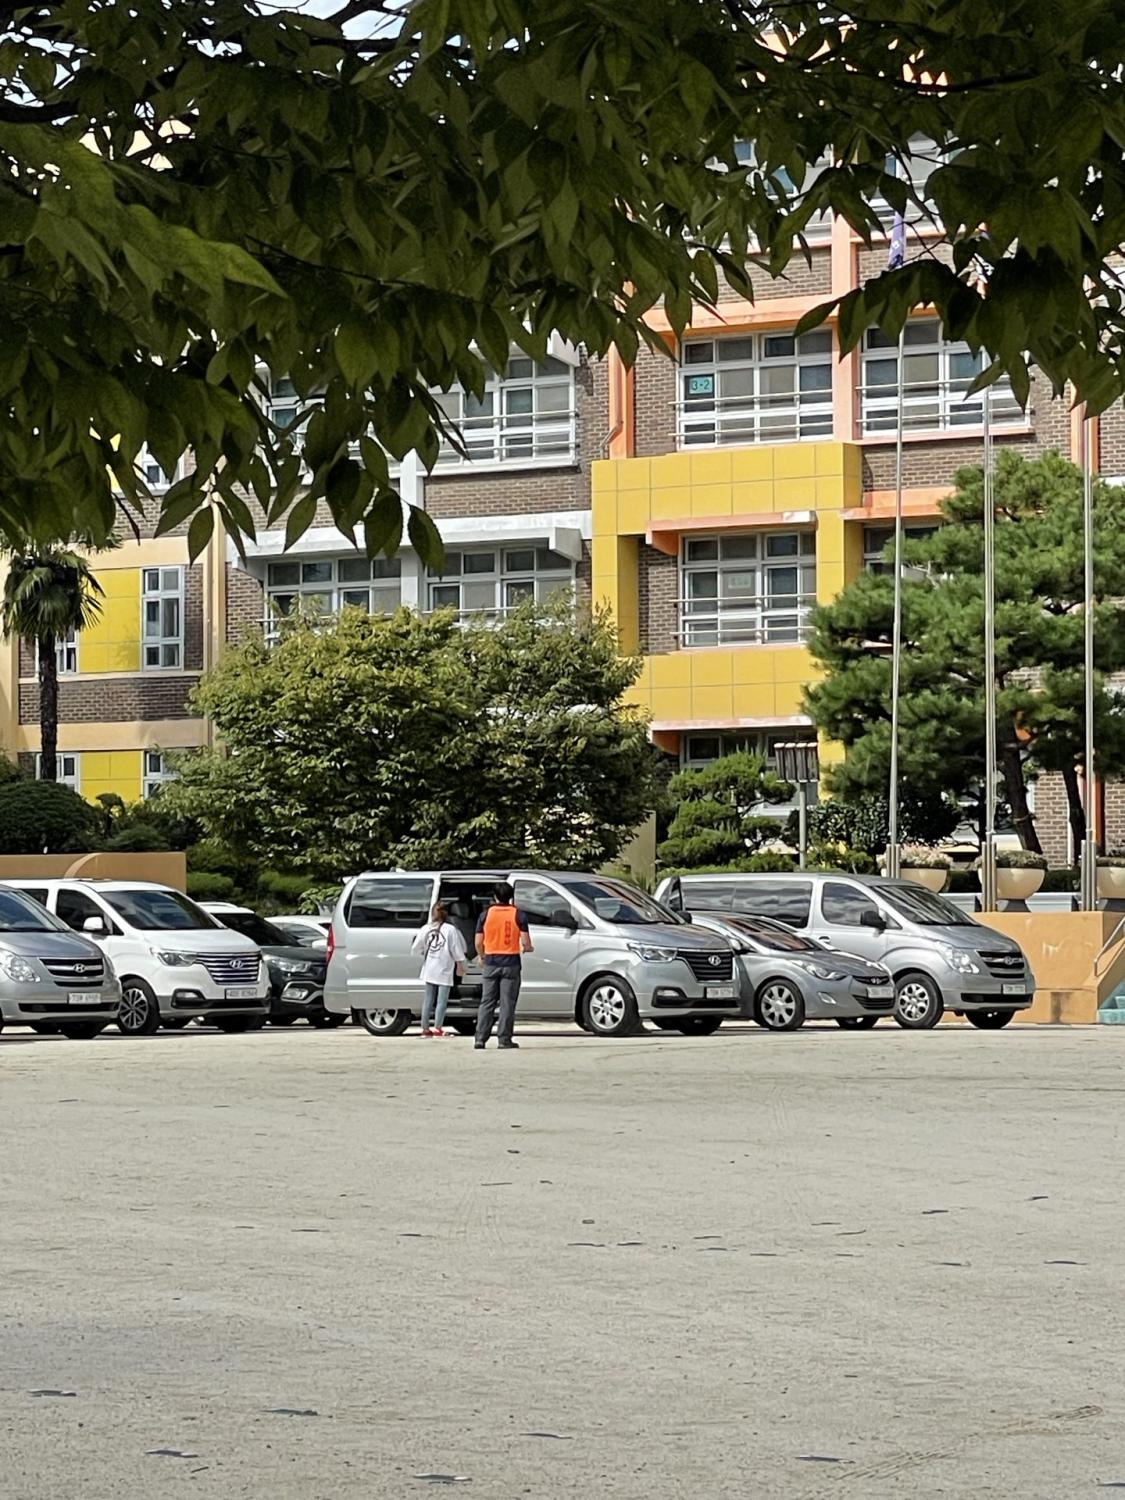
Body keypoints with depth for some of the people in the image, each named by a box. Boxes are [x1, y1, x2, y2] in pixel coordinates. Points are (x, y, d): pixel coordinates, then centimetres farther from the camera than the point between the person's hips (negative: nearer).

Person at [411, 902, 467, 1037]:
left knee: (428, 999, 11)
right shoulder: (450, 929, -9)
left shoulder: (426, 929, 1)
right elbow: (456, 950, -6)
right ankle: (437, 1028, -8)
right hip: (444, 970, -4)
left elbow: (415, 948, 3)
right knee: (442, 1000, -2)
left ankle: (425, 1028, 13)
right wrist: (459, 965, 6)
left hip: (429, 970, 4)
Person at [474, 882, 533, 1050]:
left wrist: (482, 958, 20)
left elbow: (478, 943, 1)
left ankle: (480, 1038, 1)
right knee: (507, 1003, 3)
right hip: (510, 963, -2)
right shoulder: (518, 915, -3)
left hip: (490, 963, 2)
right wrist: (527, 948, 17)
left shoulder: (486, 914, 1)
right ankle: (504, 1039, 0)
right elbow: (526, 942, -6)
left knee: (487, 1002, 7)